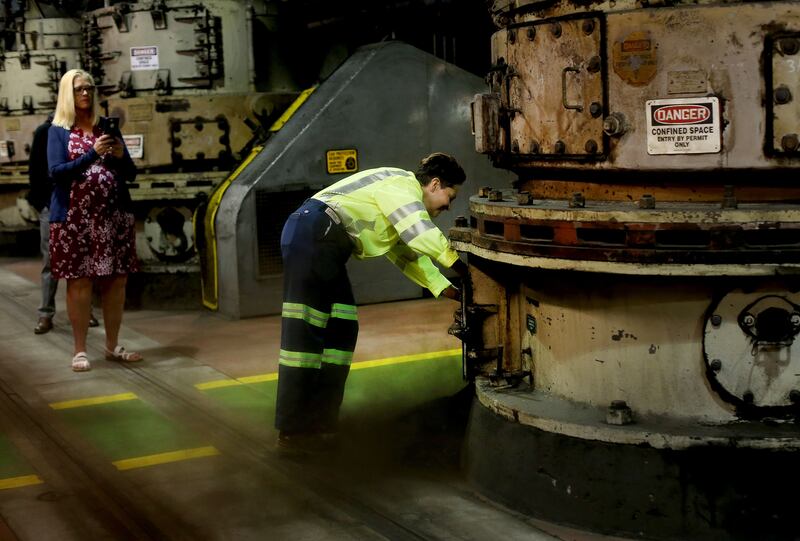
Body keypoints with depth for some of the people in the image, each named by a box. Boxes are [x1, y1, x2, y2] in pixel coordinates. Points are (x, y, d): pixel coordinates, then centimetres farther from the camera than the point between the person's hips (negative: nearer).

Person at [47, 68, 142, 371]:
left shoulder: (106, 128, 14)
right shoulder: (58, 131, 5)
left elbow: (131, 174, 14)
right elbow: (56, 172, -9)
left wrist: (121, 155, -7)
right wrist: (93, 154, -17)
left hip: (113, 216, 4)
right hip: (75, 218, -4)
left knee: (116, 280, 4)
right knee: (79, 282, -3)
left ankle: (112, 346, 15)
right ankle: (80, 350, 5)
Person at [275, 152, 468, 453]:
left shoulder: (406, 201, 25)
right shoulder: (402, 184, -7)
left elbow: (410, 253, 29)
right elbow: (421, 235, -21)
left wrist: (446, 289, 22)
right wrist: (457, 264, -11)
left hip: (324, 247, 11)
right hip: (311, 234, -11)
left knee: (342, 329, 10)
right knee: (305, 332, -12)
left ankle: (319, 421, 13)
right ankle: (292, 433, -12)